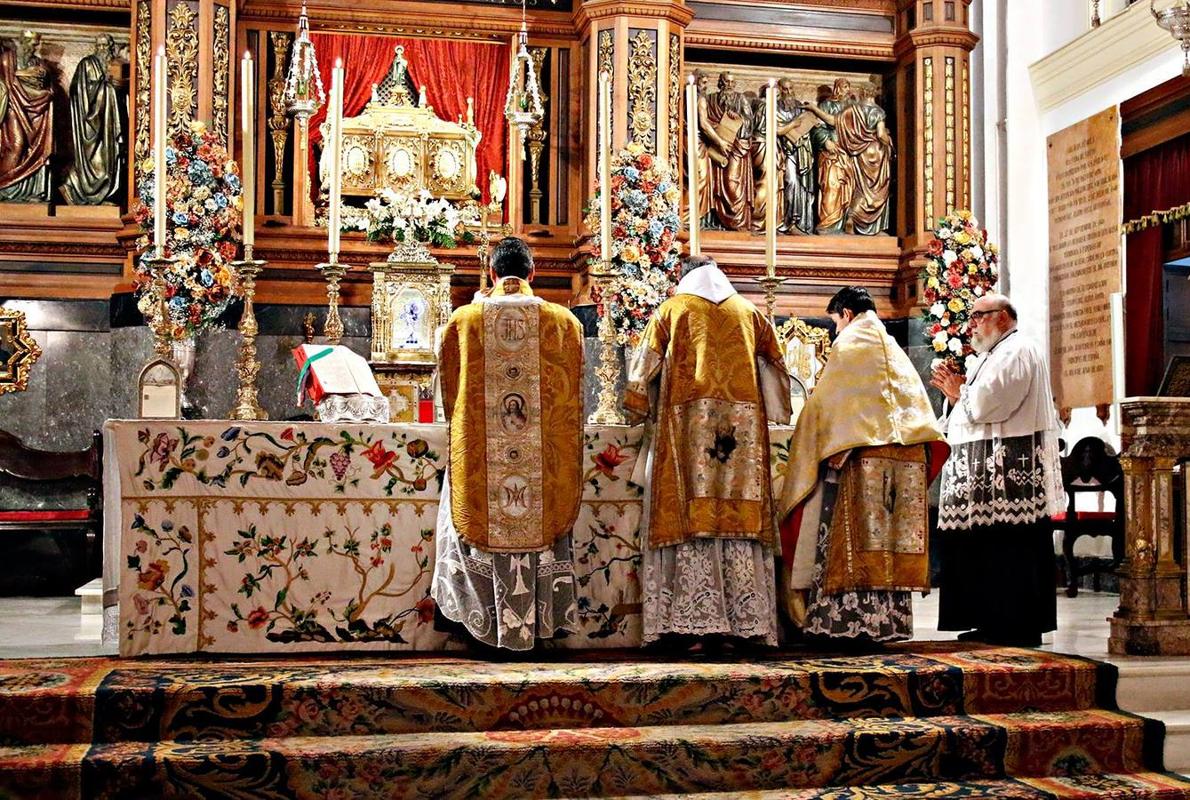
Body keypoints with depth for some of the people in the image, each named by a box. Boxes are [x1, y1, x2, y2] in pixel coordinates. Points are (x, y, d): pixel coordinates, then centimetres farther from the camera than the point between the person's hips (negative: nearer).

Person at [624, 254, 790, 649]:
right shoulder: (749, 312, 18)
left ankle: (690, 619, -13)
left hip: (687, 422, -2)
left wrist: (636, 412, 22)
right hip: (743, 425, 2)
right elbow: (775, 366, 24)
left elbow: (645, 365, 10)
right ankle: (746, 621, -3)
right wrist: (775, 412, 37)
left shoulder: (672, 309, 12)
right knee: (739, 514, 0)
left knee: (690, 515, -6)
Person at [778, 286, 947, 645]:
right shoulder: (895, 350, 21)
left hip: (861, 456, -6)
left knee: (855, 541, -8)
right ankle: (887, 621, 5)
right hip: (906, 459, 7)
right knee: (891, 542, 5)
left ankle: (848, 620, -11)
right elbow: (919, 404, 20)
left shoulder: (848, 345, 1)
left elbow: (825, 400, -4)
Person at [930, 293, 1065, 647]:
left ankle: (1017, 626, -5)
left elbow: (990, 403, -19)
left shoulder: (1019, 351, -8)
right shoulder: (995, 354, 24)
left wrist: (959, 393, -2)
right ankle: (993, 623, 12)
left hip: (1010, 466, -10)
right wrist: (958, 391, 10)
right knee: (984, 548, 8)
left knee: (1008, 548, -9)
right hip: (989, 467, 10)